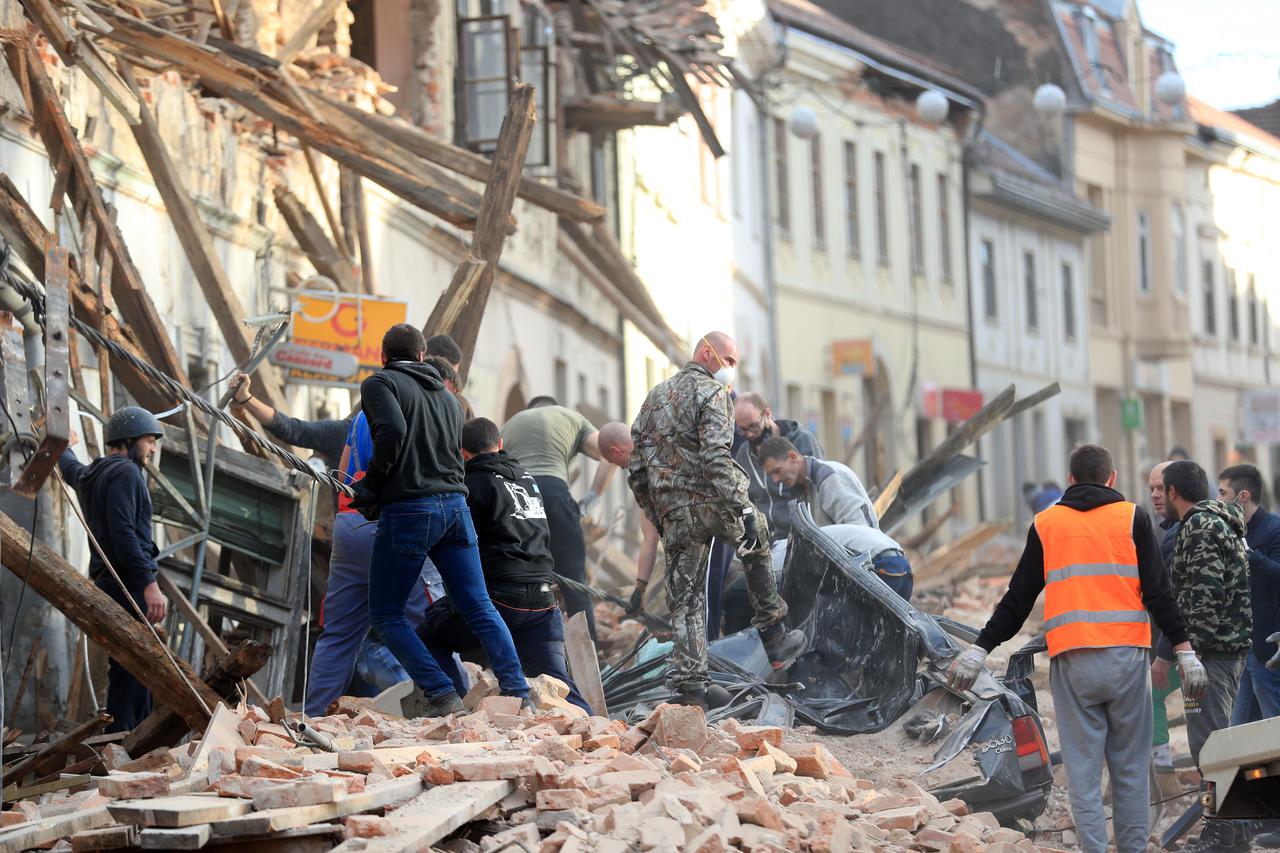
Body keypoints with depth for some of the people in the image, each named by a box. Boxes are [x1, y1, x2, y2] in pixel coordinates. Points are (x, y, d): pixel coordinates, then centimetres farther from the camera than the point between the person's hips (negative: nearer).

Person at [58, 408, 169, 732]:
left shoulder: (89, 475, 19)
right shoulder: (125, 472, -9)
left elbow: (70, 468, 45)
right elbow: (123, 533, -20)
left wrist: (64, 448, 69)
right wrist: (150, 584, -25)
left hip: (106, 584, 10)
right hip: (130, 584, -10)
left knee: (126, 672, 11)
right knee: (134, 673, -15)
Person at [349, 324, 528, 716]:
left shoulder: (380, 383, 1)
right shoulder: (448, 396, 23)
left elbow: (393, 431, -17)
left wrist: (369, 488, -7)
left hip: (407, 511, -6)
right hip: (455, 505, 6)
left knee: (385, 615, 5)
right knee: (479, 608, 8)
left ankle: (439, 694, -7)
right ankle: (518, 694, -1)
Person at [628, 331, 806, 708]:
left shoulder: (655, 396, 18)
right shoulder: (711, 392, -5)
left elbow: (635, 469, 16)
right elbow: (715, 456, -21)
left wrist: (656, 517, 22)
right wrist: (743, 509, -25)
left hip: (674, 516, 5)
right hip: (715, 502, -5)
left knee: (685, 603, 7)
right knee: (758, 548, 24)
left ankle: (690, 688, 0)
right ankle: (774, 638, 24)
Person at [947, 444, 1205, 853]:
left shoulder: (1046, 523, 10)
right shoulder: (1132, 518, 6)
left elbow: (1018, 597, 10)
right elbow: (1158, 592, 1)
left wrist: (980, 649, 16)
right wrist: (1184, 650, 3)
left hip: (1071, 662, 1)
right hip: (1126, 657, 0)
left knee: (1083, 771, 2)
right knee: (1130, 769, 7)